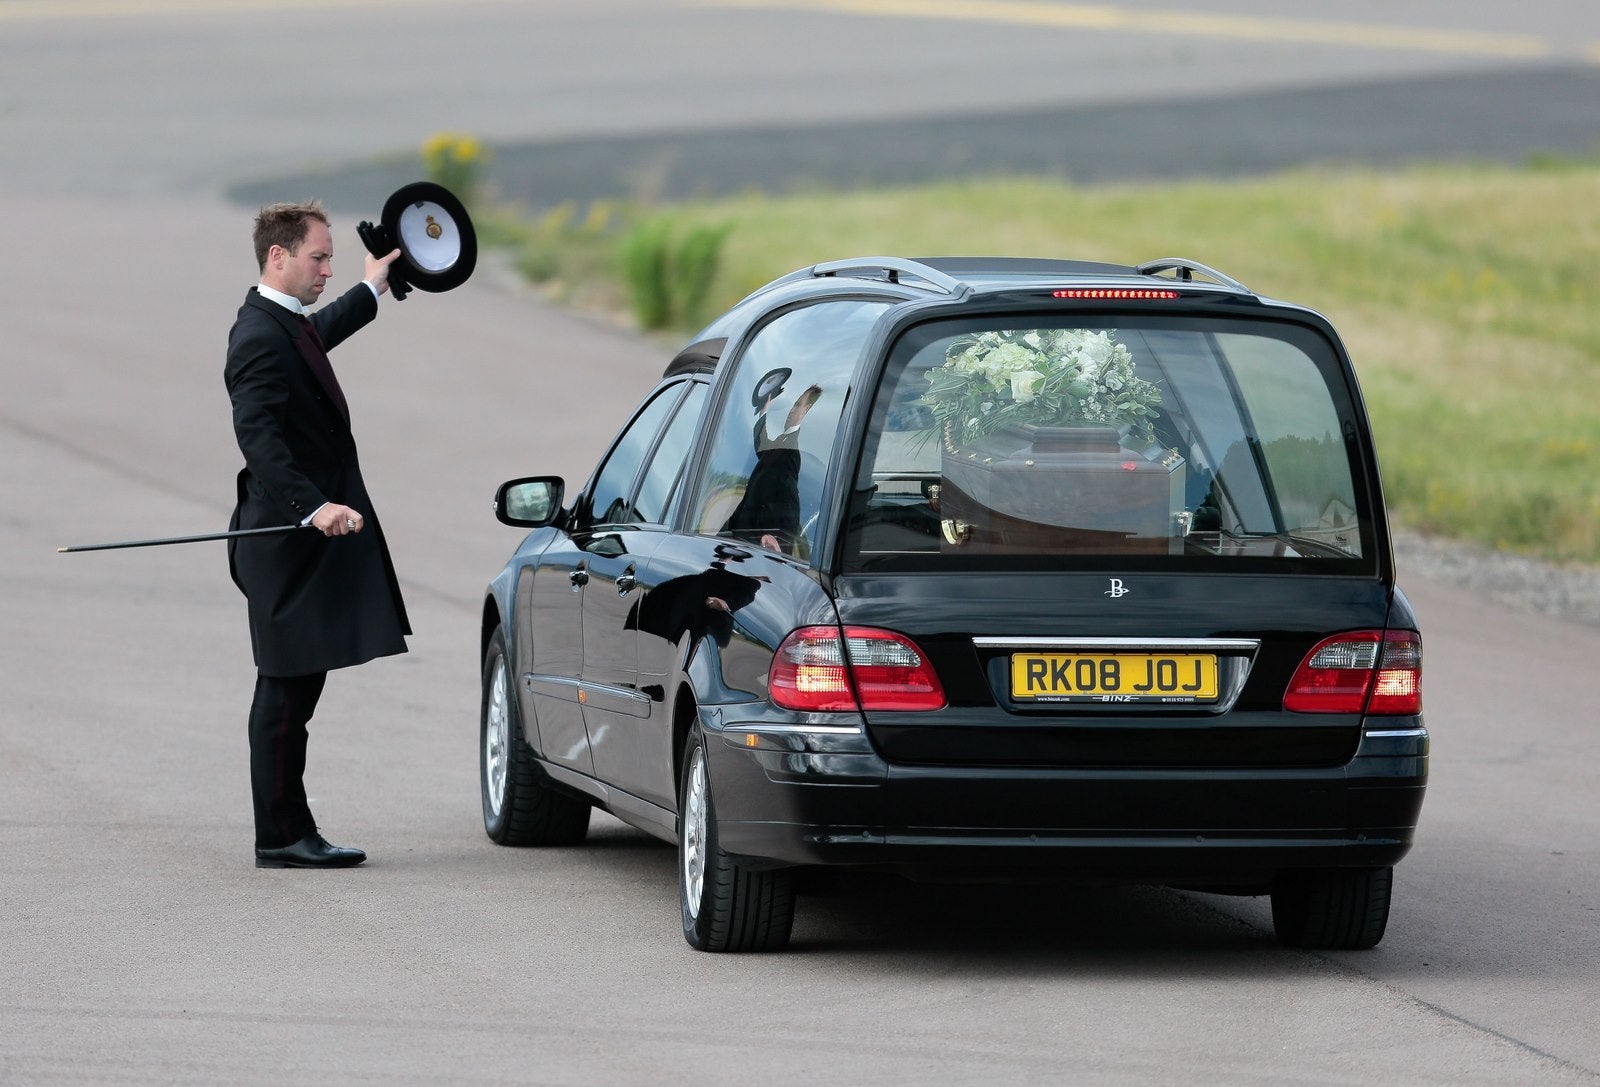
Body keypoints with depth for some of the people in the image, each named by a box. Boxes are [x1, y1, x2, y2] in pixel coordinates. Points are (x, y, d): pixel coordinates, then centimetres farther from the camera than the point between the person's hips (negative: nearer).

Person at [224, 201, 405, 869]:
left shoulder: (288, 325, 15)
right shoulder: (261, 336, -17)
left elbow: (317, 335, 41)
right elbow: (259, 435, -29)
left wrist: (369, 291, 54)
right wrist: (313, 506, -38)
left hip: (307, 541, 10)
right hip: (289, 544, -10)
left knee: (296, 689, 11)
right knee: (286, 693, -7)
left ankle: (290, 833, 15)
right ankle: (281, 838, -4)